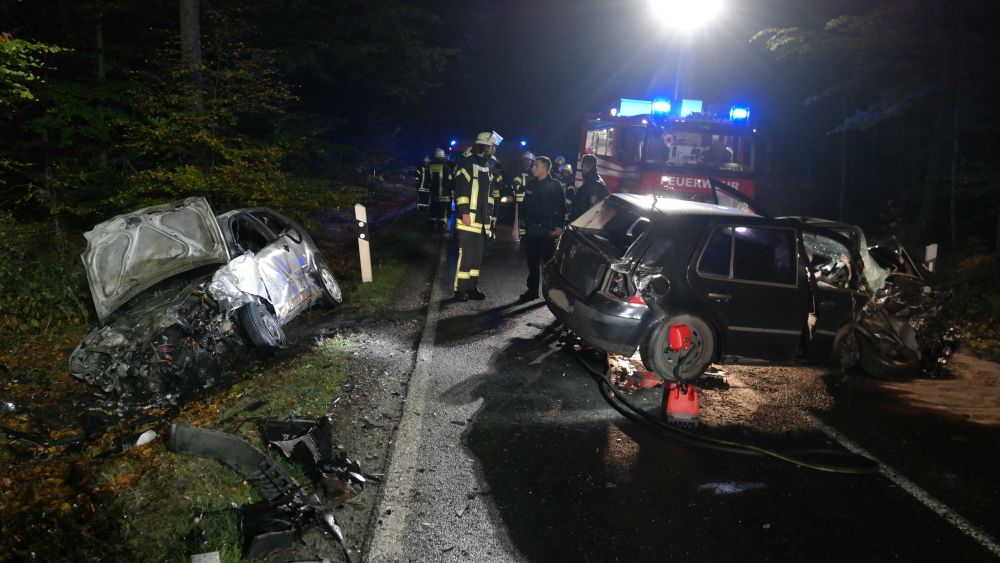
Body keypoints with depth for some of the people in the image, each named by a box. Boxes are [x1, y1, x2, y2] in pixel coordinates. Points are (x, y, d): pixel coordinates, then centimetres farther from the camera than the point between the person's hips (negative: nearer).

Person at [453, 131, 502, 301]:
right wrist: (464, 212, -19)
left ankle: (472, 287, 18)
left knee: (477, 255, 10)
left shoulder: (488, 167, 18)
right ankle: (460, 290, 0)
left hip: (482, 220, 8)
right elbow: (461, 189, -15)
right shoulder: (467, 163, -8)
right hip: (468, 219, -8)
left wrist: (489, 213, 19)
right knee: (465, 254, -7)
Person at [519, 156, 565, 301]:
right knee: (532, 261, 8)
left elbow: (561, 208, -5)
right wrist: (524, 223, 11)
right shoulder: (531, 184, 10)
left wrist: (558, 226, -12)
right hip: (531, 229, 5)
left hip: (547, 230, -5)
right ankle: (532, 290, 16)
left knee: (548, 261, 0)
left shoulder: (555, 186, -4)